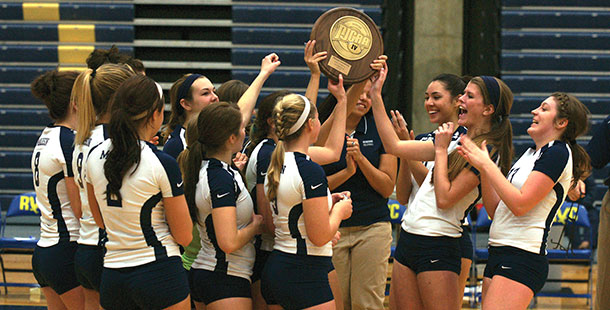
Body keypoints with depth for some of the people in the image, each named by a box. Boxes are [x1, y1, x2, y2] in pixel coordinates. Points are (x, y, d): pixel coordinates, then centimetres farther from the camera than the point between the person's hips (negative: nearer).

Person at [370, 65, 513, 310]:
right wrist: (375, 95, 14)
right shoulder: (457, 140, 14)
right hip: (408, 239, 9)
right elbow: (394, 146, 16)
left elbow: (445, 198, -17)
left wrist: (441, 150, -8)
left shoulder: (487, 152, -11)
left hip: (437, 246, -8)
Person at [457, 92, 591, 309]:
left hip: (523, 258, -9)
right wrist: (482, 167, 6)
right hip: (498, 254, 9)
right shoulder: (531, 154, 20)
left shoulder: (558, 153, -8)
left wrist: (487, 164, -12)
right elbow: (494, 210, 18)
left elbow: (519, 204, -18)